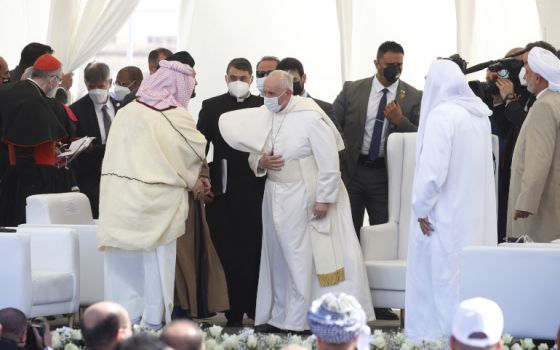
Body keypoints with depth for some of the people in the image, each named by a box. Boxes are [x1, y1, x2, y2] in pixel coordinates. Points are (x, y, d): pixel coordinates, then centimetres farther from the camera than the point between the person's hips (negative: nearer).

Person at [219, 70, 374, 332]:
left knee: (306, 258, -1)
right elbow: (253, 156, 13)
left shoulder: (310, 117, -16)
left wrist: (324, 199, -18)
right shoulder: (264, 116, 4)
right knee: (280, 257, 12)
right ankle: (279, 315, 21)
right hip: (277, 198, 7)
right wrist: (261, 162, -11)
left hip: (307, 199, -7)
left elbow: (329, 161, -16)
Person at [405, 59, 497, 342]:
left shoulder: (442, 114, -18)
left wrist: (422, 207, -12)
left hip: (446, 211, -8)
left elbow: (433, 166, -22)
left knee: (441, 274, 0)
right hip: (474, 208, 8)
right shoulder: (480, 113, 6)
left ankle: (442, 335, 4)